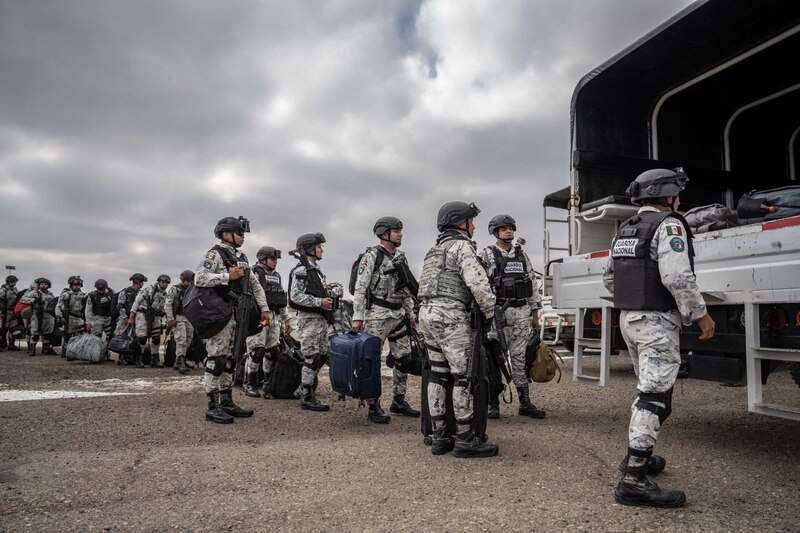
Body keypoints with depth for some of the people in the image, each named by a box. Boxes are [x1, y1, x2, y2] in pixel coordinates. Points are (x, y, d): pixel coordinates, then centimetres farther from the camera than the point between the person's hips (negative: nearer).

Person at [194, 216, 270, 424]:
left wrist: (264, 308, 13)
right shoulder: (215, 254, -7)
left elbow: (255, 284, 20)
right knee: (217, 359, -6)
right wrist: (227, 276, -17)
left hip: (237, 315, 9)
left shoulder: (241, 257, 18)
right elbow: (199, 278, -20)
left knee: (230, 359, 12)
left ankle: (227, 402, 20)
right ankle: (213, 407, -1)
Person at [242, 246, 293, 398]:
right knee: (257, 351, -6)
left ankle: (269, 384, 15)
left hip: (274, 318, 7)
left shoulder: (277, 276, 20)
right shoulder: (254, 273, -4)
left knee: (273, 351, 4)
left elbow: (282, 301, 23)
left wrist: (287, 319, 19)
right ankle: (249, 384, 7)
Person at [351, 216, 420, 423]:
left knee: (404, 358, 9)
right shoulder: (372, 255, -7)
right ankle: (374, 407, 7)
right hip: (377, 313, -7)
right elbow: (360, 288, -11)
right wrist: (357, 317, -16)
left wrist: (410, 313, 16)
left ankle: (399, 401, 22)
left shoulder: (401, 257, 13)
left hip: (398, 314, 7)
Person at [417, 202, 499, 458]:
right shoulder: (461, 245, -5)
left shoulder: (435, 250, 24)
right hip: (450, 315, -9)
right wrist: (491, 312, -6)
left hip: (427, 313, 9)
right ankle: (465, 439, 0)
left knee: (437, 374, 9)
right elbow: (478, 282, -17)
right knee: (464, 375, -4)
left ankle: (440, 437, 12)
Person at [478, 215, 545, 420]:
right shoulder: (486, 255, -2)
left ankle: (525, 403, 15)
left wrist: (535, 314, 13)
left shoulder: (522, 255, 14)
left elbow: (531, 284, 16)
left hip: (522, 313, 5)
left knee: (520, 357, 8)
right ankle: (493, 403, 11)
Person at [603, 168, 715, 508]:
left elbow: (609, 278, 18)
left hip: (628, 320, 9)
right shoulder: (668, 225, -11)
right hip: (658, 322, -9)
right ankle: (634, 479, -8)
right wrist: (700, 313, -11)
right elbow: (677, 277, -21)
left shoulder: (625, 231, 15)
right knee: (655, 397, -8)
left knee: (650, 390, 22)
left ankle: (638, 456, 30)